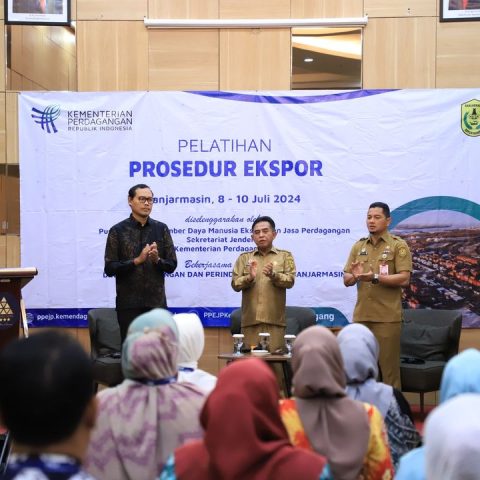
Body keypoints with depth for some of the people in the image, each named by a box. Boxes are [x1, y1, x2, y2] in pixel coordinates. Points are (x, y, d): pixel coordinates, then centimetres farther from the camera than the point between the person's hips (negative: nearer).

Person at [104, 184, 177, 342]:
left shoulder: (161, 229, 7)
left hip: (156, 302, 2)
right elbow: (109, 269, -5)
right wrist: (137, 260, -16)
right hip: (129, 304, -2)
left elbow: (172, 265, 7)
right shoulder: (118, 231, 1)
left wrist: (157, 260, -14)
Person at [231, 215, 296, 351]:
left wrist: (273, 275, -20)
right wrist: (249, 278, -15)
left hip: (274, 320, -1)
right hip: (250, 320, 1)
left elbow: (290, 281, -1)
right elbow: (235, 284, 6)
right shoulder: (244, 258, 15)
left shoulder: (285, 256, 11)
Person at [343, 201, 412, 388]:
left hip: (387, 317, -5)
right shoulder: (358, 246, 14)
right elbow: (346, 280, 12)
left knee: (388, 367, -2)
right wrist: (354, 276, -11)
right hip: (361, 316, 5)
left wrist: (375, 277, -20)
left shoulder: (398, 245, -1)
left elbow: (404, 279, -10)